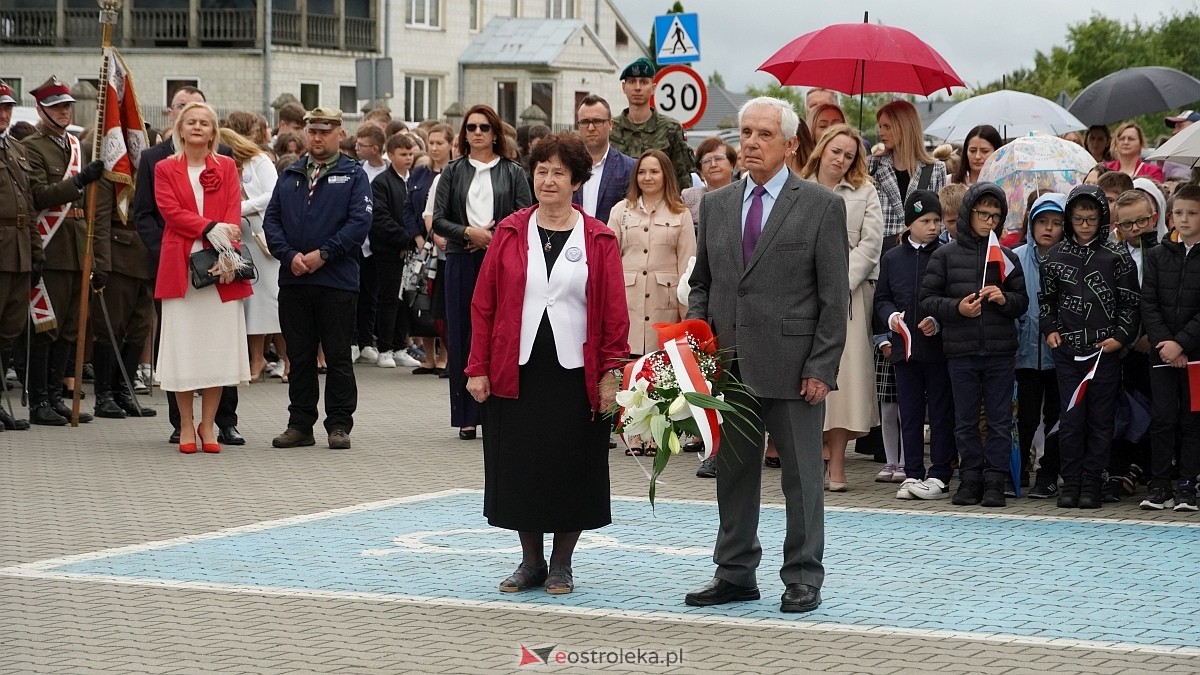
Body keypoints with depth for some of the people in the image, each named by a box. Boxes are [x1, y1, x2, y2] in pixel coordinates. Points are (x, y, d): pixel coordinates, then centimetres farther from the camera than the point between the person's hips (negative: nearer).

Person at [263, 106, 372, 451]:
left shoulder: (354, 175, 2)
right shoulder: (290, 176, 14)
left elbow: (359, 222, -8)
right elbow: (271, 220, 7)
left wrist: (323, 254, -15)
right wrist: (289, 255, -9)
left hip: (338, 280, -4)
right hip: (293, 280, 4)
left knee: (338, 357, 1)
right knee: (300, 356, 9)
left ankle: (339, 424, 8)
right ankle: (300, 424, 15)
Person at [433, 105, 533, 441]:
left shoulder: (512, 172, 7)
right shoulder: (453, 171, 10)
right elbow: (438, 220, 4)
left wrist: (494, 237, -10)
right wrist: (469, 233, -10)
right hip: (462, 262, 1)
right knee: (462, 336, 1)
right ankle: (467, 416, 6)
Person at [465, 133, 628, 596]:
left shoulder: (598, 240, 1)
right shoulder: (510, 233, 4)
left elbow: (614, 313, 0)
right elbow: (483, 305, 4)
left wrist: (609, 373, -6)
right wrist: (478, 368, 0)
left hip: (575, 374, -1)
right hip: (515, 372, 2)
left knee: (571, 469, 3)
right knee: (519, 468, 6)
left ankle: (561, 564, 18)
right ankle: (531, 562, 20)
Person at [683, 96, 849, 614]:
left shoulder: (822, 206, -2)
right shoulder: (715, 205, 11)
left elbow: (834, 297, -4)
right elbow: (701, 283, 18)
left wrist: (821, 368, -10)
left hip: (792, 367, -4)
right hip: (728, 364, 4)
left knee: (801, 475, 3)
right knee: (734, 473, 10)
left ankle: (803, 578, 11)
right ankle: (735, 573, 19)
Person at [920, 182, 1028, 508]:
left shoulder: (1006, 256, 9)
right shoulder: (946, 255, 4)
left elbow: (1023, 301, 11)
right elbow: (927, 299, 2)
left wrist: (1005, 299, -10)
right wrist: (956, 308, -14)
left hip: (1000, 350, 1)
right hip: (961, 350, -1)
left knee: (1000, 420, 2)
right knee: (966, 420, 6)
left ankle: (994, 480, 7)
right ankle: (970, 478, 14)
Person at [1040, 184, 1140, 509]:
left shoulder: (1117, 256, 0)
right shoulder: (1056, 256, 6)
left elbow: (1130, 303, 1)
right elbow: (1046, 298, 17)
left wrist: (1121, 337, -8)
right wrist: (1050, 329, 5)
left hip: (1105, 350, -1)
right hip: (1067, 350, 2)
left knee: (1100, 418, 2)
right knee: (1071, 418, 0)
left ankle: (1092, 483, 8)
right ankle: (1071, 482, 8)